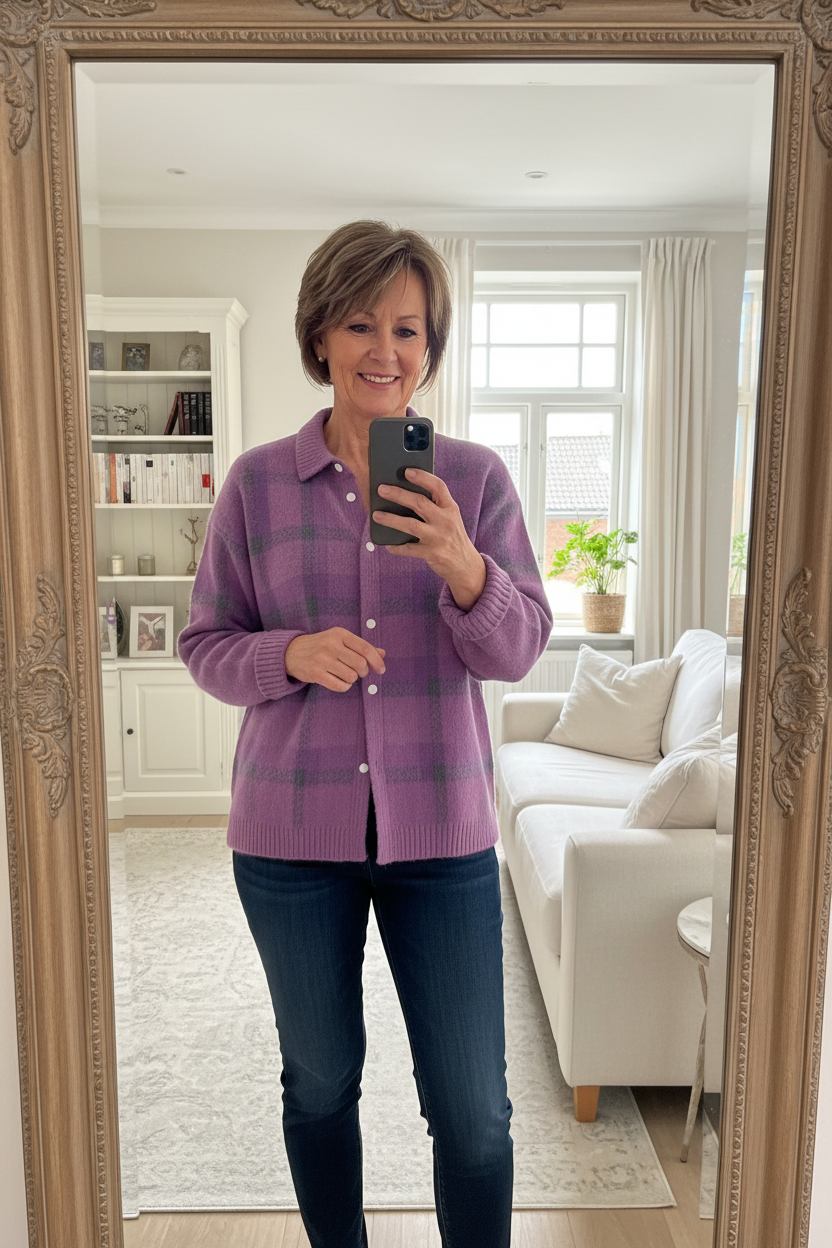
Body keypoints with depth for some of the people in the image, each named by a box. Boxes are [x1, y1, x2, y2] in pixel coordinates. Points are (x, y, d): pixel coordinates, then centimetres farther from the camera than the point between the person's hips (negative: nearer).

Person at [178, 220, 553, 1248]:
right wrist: (291, 654, -19)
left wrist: (462, 569, -24)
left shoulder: (476, 476, -1)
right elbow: (205, 645, 2)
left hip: (440, 827, 0)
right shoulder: (256, 482, -2)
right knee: (320, 1085, 20)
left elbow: (518, 650, -4)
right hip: (293, 827, 1)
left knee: (473, 1108, 9)